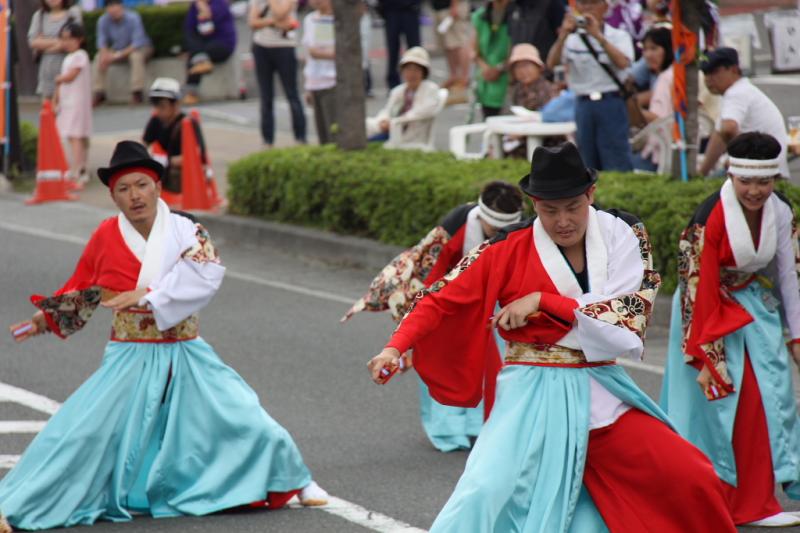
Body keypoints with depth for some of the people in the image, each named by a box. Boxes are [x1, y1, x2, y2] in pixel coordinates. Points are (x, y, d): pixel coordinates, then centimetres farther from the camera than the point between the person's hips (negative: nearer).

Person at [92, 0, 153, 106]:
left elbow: (137, 42, -27)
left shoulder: (133, 18, -27)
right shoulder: (103, 21, -15)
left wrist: (120, 54, -33)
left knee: (136, 56, -37)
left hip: (140, 48, -4)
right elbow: (102, 41, -9)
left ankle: (137, 93, -34)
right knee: (99, 57, -17)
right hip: (118, 49, 4)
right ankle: (99, 93, -12)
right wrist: (105, 53, -31)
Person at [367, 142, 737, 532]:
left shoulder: (622, 234, -1)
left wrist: (542, 302, -15)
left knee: (690, 481, -6)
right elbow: (443, 299, -4)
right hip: (532, 396, -2)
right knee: (484, 494, -23)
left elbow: (631, 315, -10)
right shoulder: (508, 250, -6)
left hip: (601, 395, 3)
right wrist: (396, 346, -20)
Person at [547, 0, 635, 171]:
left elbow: (623, 63, -15)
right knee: (587, 165, 8)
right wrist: (563, 35, -19)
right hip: (584, 104, 3)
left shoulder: (618, 36, 5)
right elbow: (551, 63, -5)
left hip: (611, 103, -3)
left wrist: (598, 35, -20)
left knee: (616, 164, -8)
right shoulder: (572, 39, 10)